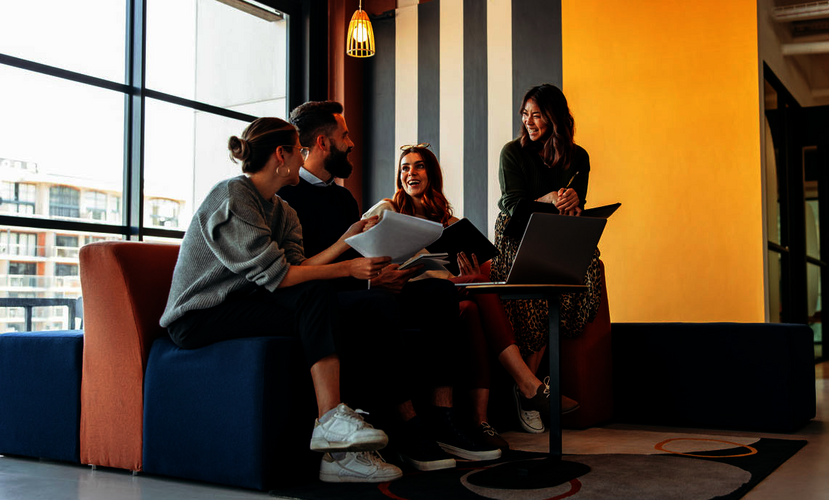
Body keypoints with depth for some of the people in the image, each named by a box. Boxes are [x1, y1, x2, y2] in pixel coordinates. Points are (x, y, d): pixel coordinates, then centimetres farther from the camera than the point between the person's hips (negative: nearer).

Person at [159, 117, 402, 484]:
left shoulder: (281, 211, 15)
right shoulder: (231, 197, -14)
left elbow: (297, 268, -1)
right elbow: (275, 274, -21)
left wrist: (346, 240, -3)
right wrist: (347, 269, -20)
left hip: (237, 308, 8)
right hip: (196, 319, -8)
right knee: (316, 297, -23)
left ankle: (340, 453, -23)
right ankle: (330, 419, -23)